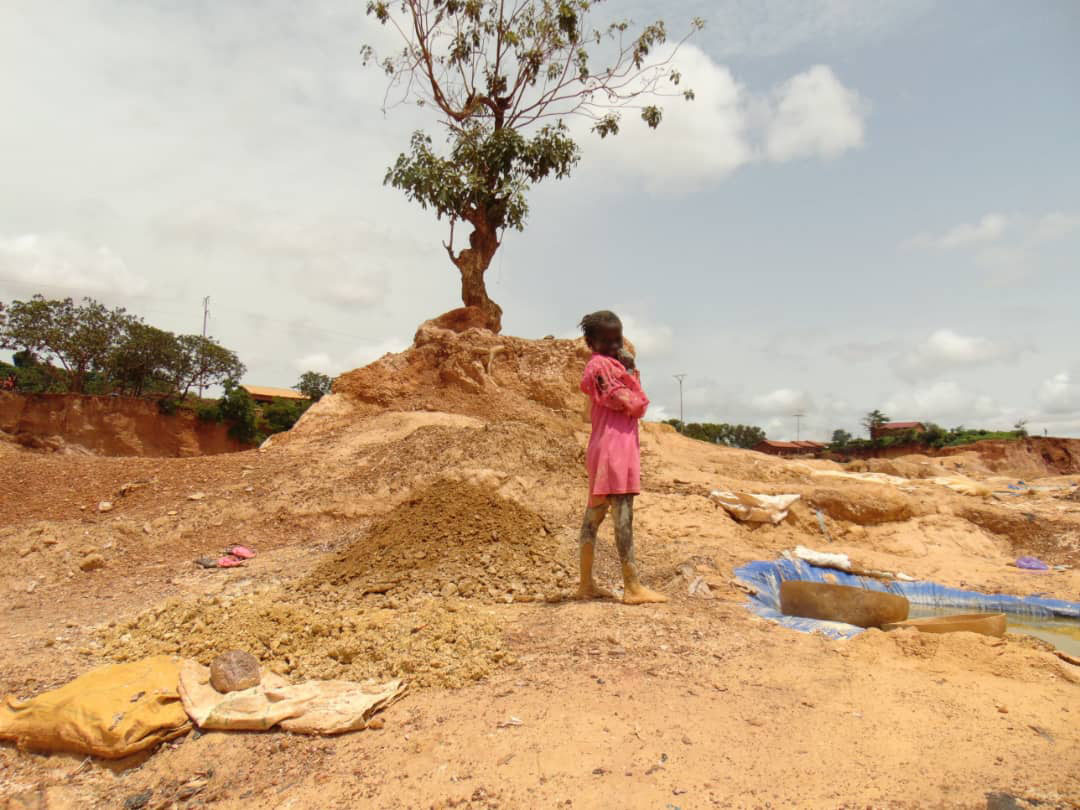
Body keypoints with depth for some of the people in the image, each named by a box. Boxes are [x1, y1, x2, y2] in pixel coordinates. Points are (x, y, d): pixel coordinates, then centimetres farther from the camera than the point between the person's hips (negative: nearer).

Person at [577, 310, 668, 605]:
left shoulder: (601, 365, 21)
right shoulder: (602, 365, -9)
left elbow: (636, 406, 19)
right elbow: (635, 405, -14)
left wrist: (630, 370, 7)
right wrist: (632, 372, 1)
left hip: (602, 449, 11)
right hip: (615, 449, -11)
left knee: (594, 514, 10)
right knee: (623, 514, -9)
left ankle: (586, 584, 17)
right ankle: (632, 587, -6)